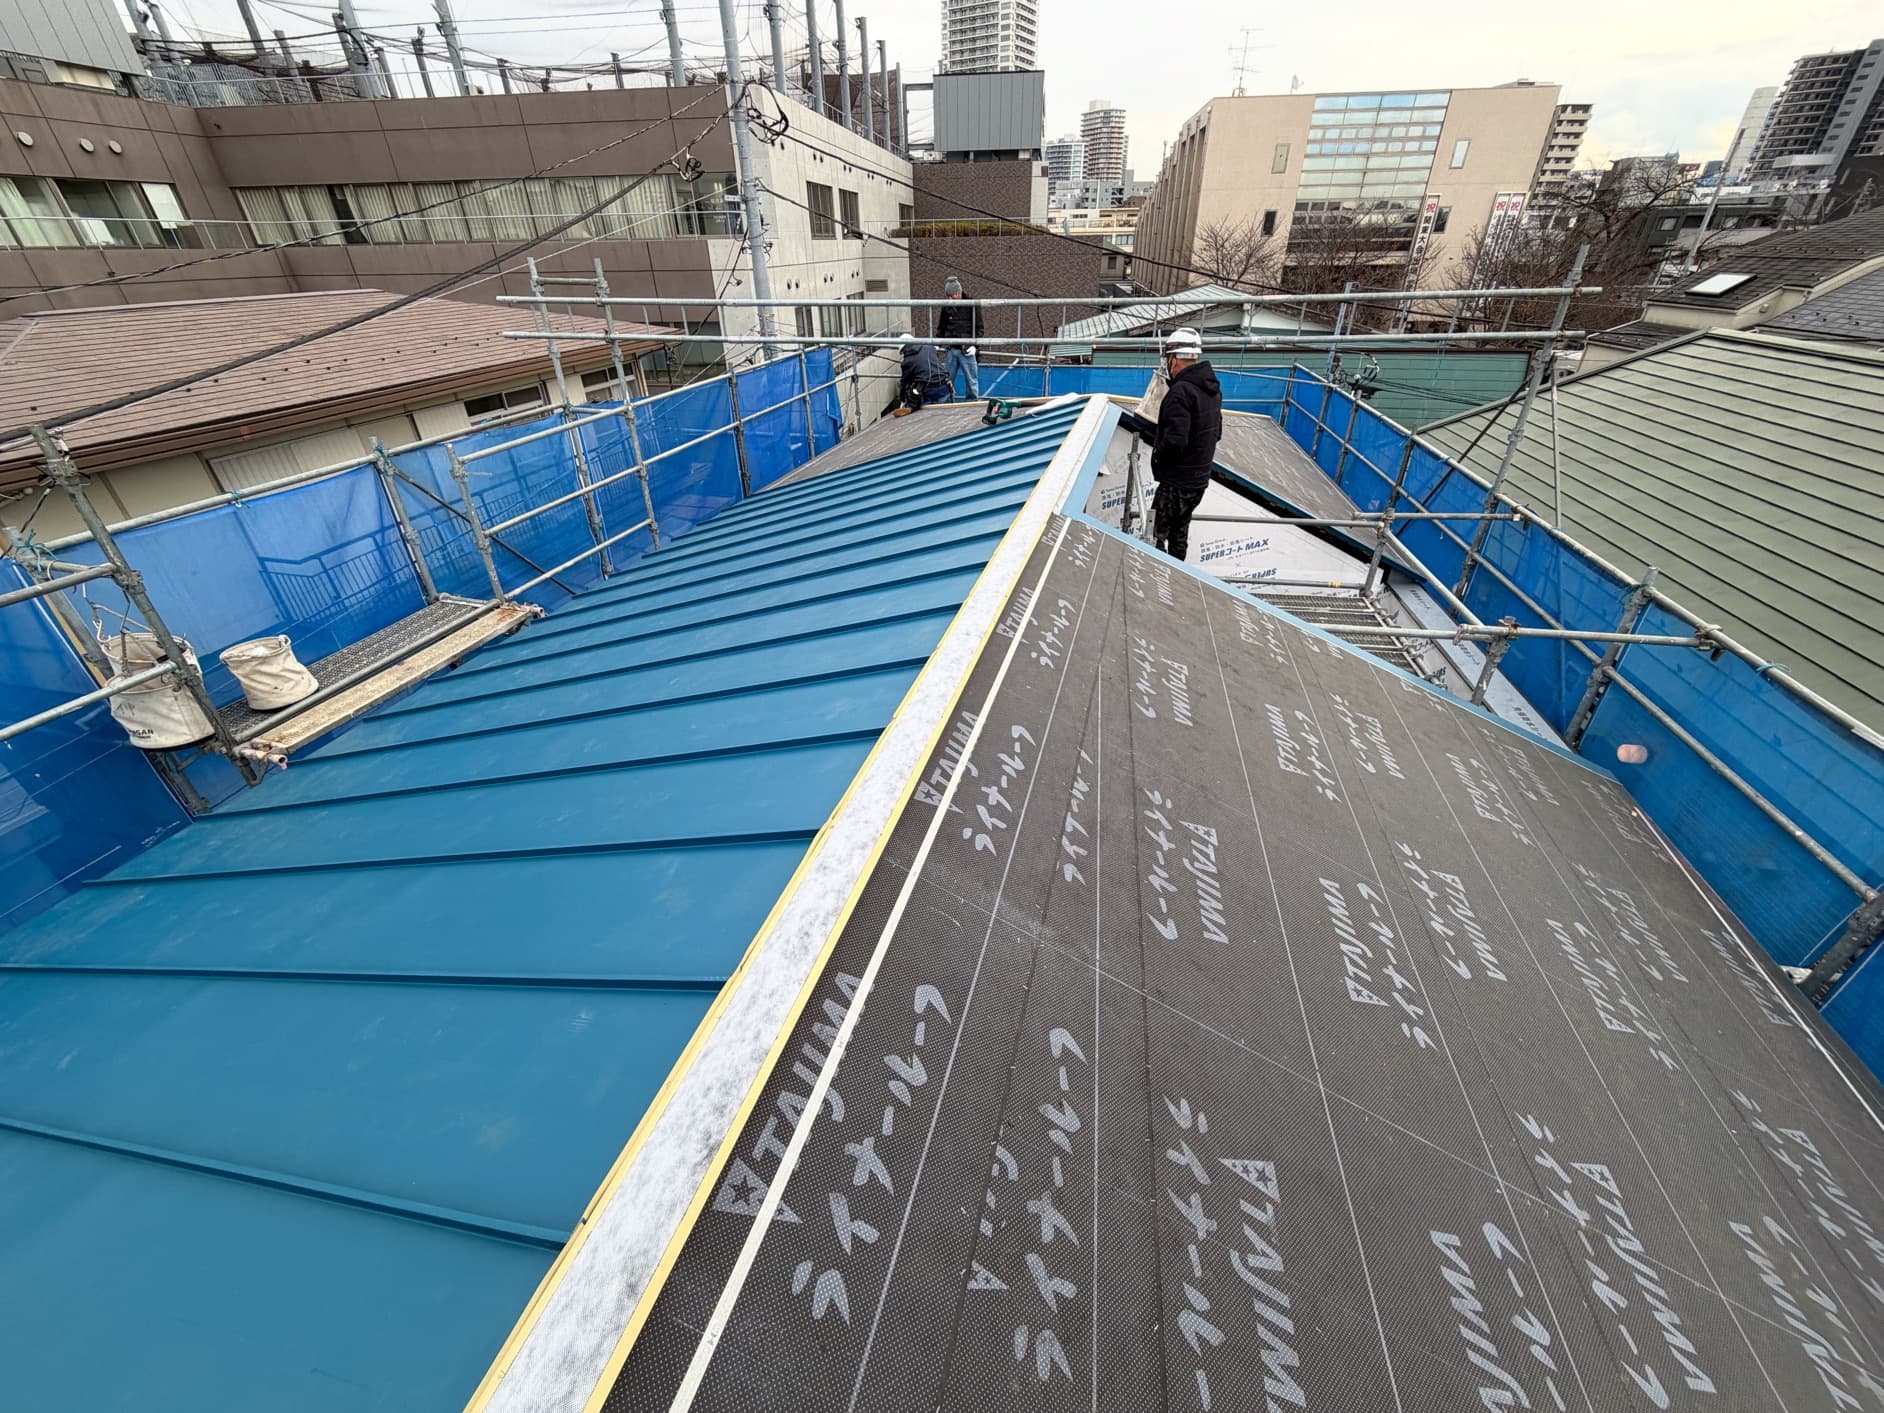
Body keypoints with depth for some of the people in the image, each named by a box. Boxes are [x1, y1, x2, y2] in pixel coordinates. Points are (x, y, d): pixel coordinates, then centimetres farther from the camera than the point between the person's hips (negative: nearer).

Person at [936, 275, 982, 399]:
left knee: (971, 380, 3)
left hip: (966, 350, -3)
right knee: (947, 381, 6)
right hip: (951, 349, 4)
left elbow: (979, 328, -1)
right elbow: (941, 327, 17)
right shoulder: (946, 306, 7)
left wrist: (974, 345, -13)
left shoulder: (972, 305, -4)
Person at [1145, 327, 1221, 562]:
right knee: (1179, 533, 22)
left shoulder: (1181, 391, -22)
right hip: (1200, 478, 10)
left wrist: (1157, 458, -11)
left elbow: (1174, 441, -30)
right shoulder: (1212, 387, 9)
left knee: (1154, 536, -4)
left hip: (1177, 482, -10)